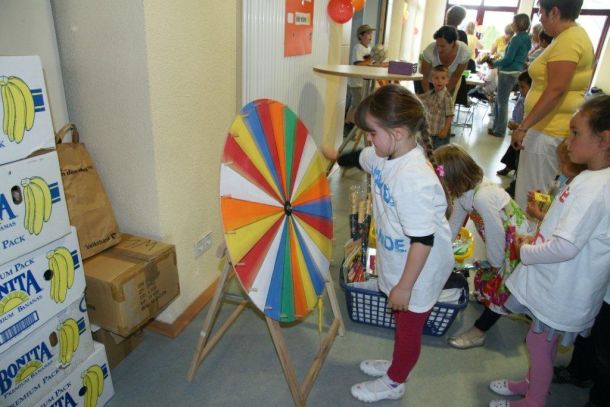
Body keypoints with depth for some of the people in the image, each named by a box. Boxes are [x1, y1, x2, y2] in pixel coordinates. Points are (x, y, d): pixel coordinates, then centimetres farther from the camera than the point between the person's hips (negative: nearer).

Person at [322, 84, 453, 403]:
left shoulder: (414, 180, -36)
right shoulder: (385, 155, -8)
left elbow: (423, 240, -31)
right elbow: (358, 159, 17)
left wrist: (405, 286, -23)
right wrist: (328, 154, 24)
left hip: (419, 272, -8)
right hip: (397, 262, 8)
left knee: (409, 327, 17)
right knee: (401, 323, 29)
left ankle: (394, 382, 40)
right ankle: (397, 365, 53)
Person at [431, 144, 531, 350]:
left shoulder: (482, 198, -37)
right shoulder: (463, 191, -8)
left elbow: (495, 235, -27)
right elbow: (453, 224, 1)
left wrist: (495, 263, -12)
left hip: (516, 242, -8)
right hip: (503, 239, 8)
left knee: (500, 288, 2)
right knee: (486, 277, 19)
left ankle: (479, 332, 13)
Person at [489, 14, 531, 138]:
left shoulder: (517, 39, -16)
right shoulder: (527, 38, 14)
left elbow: (508, 59, -19)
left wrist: (494, 63, -4)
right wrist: (499, 64, 16)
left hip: (508, 73, -9)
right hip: (516, 71, 9)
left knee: (502, 102, -2)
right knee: (499, 101, 16)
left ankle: (500, 130, 3)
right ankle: (497, 127, 22)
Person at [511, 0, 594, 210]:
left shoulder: (568, 40, -16)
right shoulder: (574, 35, 15)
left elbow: (555, 91, -24)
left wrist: (523, 127, -24)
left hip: (549, 131, -10)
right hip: (550, 127, 10)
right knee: (540, 193, 17)